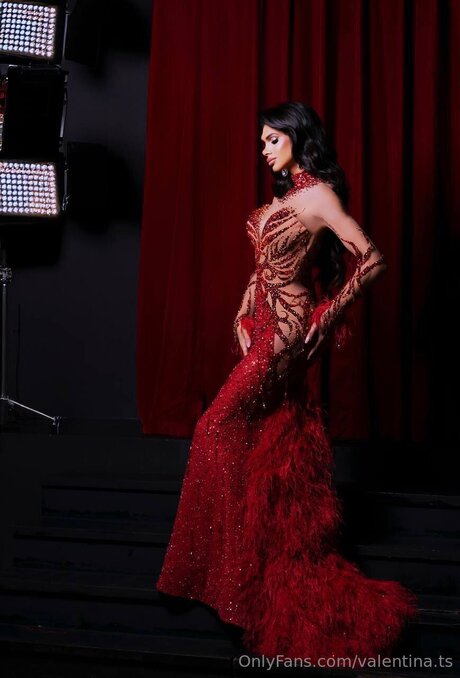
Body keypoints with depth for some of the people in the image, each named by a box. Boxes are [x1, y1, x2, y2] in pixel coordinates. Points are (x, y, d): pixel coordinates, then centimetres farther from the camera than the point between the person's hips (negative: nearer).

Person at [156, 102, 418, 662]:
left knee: (226, 431, -6)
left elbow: (372, 261, -19)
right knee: (279, 437, 16)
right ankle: (291, 558, 30)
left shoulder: (319, 195, -14)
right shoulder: (286, 194, 13)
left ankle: (243, 568, 6)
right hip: (265, 326, 9)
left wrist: (328, 316, -13)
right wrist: (242, 317, 6)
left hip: (288, 328, -9)